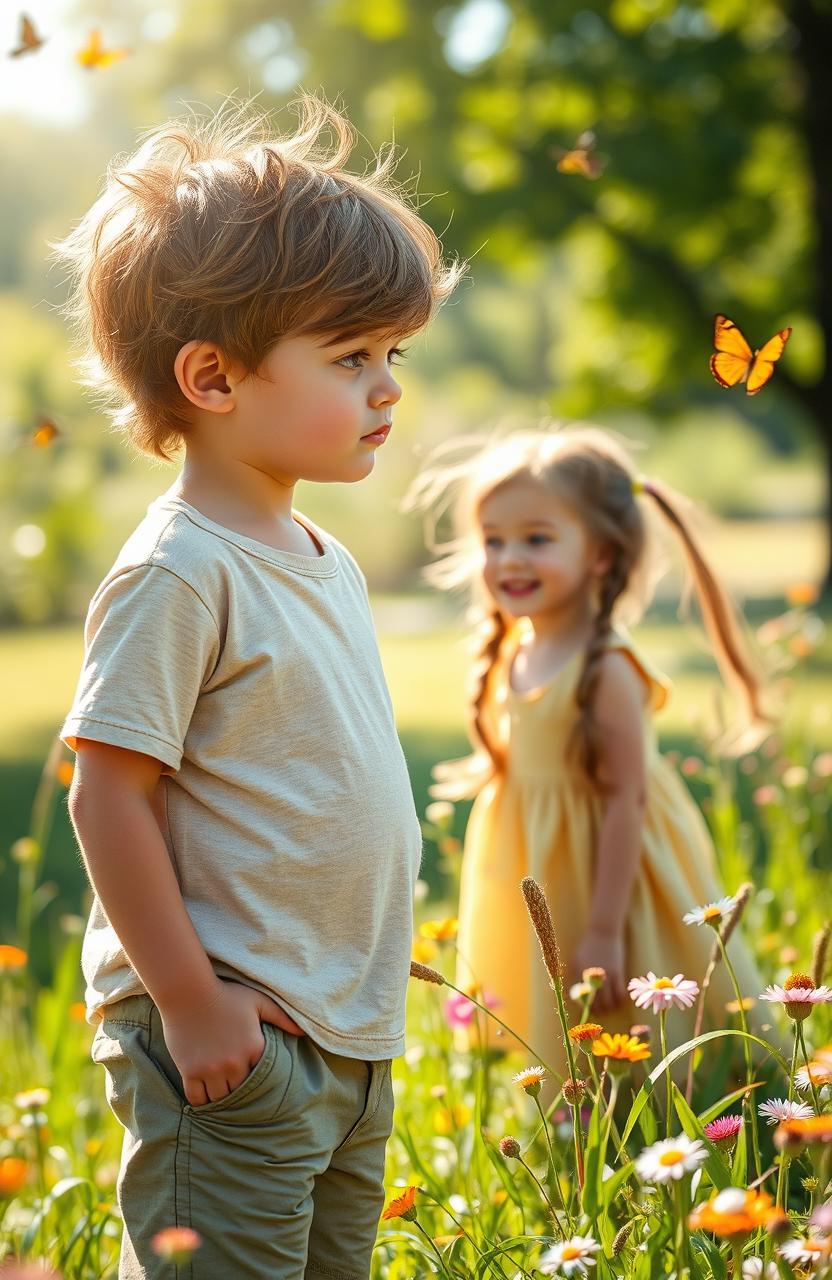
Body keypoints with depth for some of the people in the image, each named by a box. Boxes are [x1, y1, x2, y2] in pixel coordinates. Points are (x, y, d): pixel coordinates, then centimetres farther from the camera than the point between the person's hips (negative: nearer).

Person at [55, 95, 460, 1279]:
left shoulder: (327, 561, 11)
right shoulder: (178, 573, -17)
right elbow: (108, 794, -18)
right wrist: (190, 1000, -19)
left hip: (346, 1036, 9)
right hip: (230, 1043, -9)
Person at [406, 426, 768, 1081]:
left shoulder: (606, 671, -22)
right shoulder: (510, 655, 1)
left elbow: (625, 799, -22)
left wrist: (604, 930, -22)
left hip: (603, 873, -8)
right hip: (538, 889, 8)